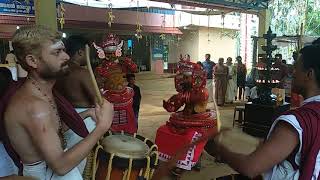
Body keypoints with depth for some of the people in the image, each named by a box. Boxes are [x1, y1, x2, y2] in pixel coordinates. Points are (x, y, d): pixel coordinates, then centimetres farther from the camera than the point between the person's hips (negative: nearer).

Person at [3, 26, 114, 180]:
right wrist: (102, 126, -31)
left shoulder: (42, 90, 0)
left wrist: (87, 113, -2)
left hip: (53, 161, 9)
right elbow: (61, 166, -31)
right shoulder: (34, 105, -31)